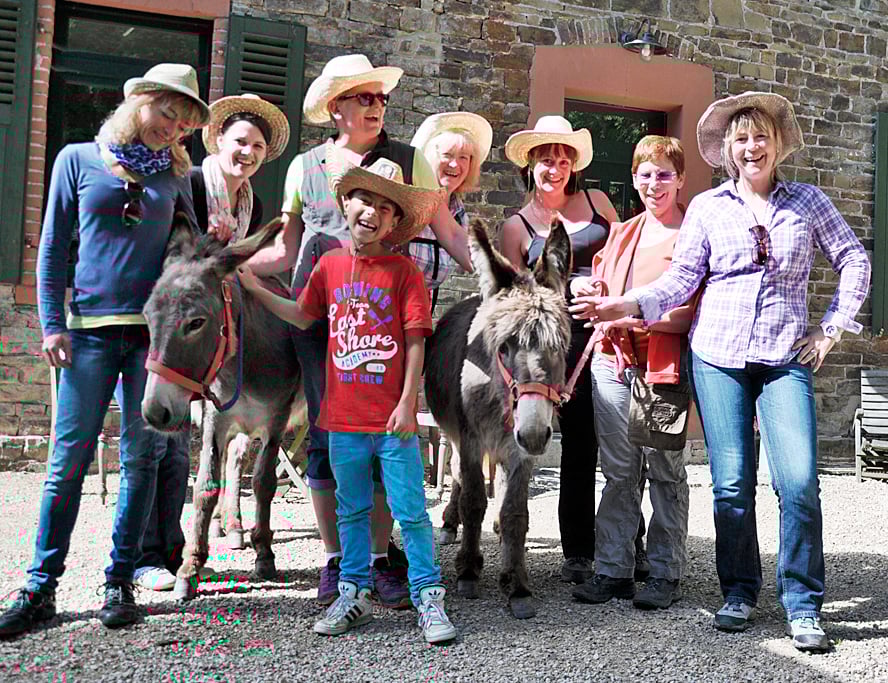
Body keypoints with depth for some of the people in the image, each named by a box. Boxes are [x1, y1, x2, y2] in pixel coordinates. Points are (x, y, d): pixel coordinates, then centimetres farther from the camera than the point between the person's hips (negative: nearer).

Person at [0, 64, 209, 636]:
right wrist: (53, 324, -2)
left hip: (157, 330, 1)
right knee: (68, 460, -2)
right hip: (90, 329, -1)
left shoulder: (175, 175, 12)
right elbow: (53, 248, 7)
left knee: (142, 459, 3)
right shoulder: (79, 159, 8)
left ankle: (121, 583, 15)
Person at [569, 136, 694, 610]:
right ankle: (612, 570, 15)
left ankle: (665, 573, 13)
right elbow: (600, 292, 24)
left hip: (665, 363, -5)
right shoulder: (621, 233, 18)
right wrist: (590, 295, 0)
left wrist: (634, 315, -22)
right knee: (618, 472, 8)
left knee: (665, 471, 3)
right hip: (613, 360, 5)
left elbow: (692, 313, -11)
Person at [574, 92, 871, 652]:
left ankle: (803, 605, 5)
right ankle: (739, 592, 20)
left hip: (786, 359, 0)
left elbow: (855, 260, 13)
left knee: (799, 482, -11)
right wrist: (626, 305, -9)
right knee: (732, 484, 1)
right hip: (718, 356, 0)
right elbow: (682, 279, 4)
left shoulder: (808, 201, 10)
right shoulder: (708, 207, 8)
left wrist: (834, 326, 5)